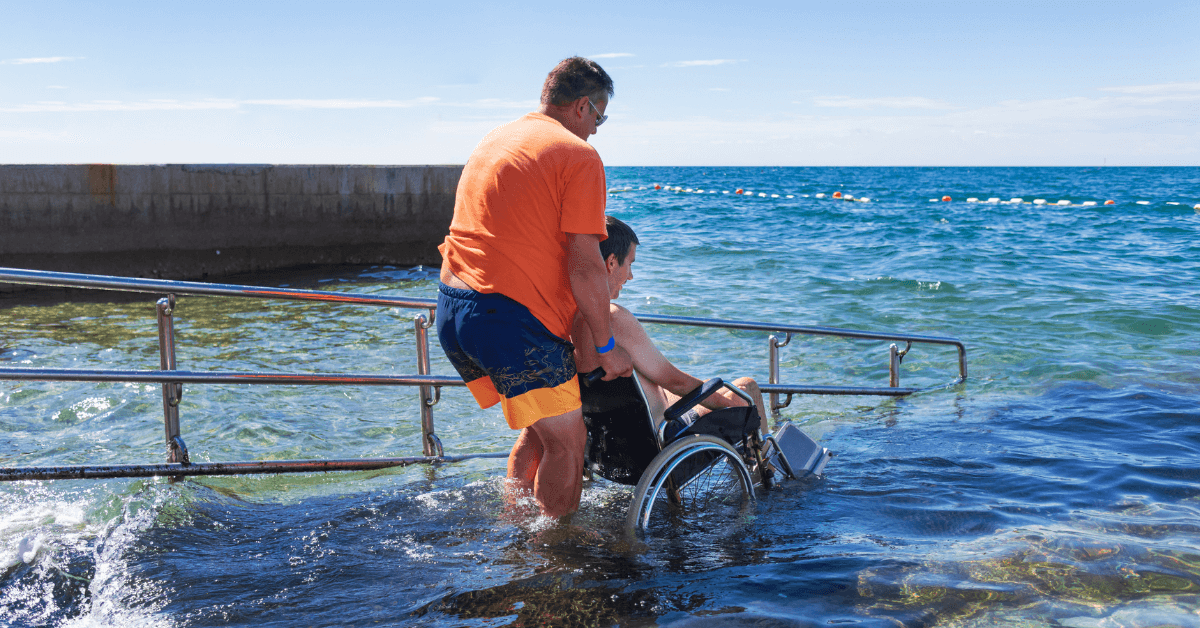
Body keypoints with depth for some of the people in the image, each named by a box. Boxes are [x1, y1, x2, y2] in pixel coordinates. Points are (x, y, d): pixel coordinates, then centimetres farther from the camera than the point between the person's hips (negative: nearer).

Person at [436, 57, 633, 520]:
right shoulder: (579, 156, -6)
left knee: (541, 425, 23)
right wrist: (606, 347, -1)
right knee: (567, 441, 3)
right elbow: (584, 266, -11)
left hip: (450, 309, 9)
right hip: (511, 317, -9)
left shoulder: (493, 139, 20)